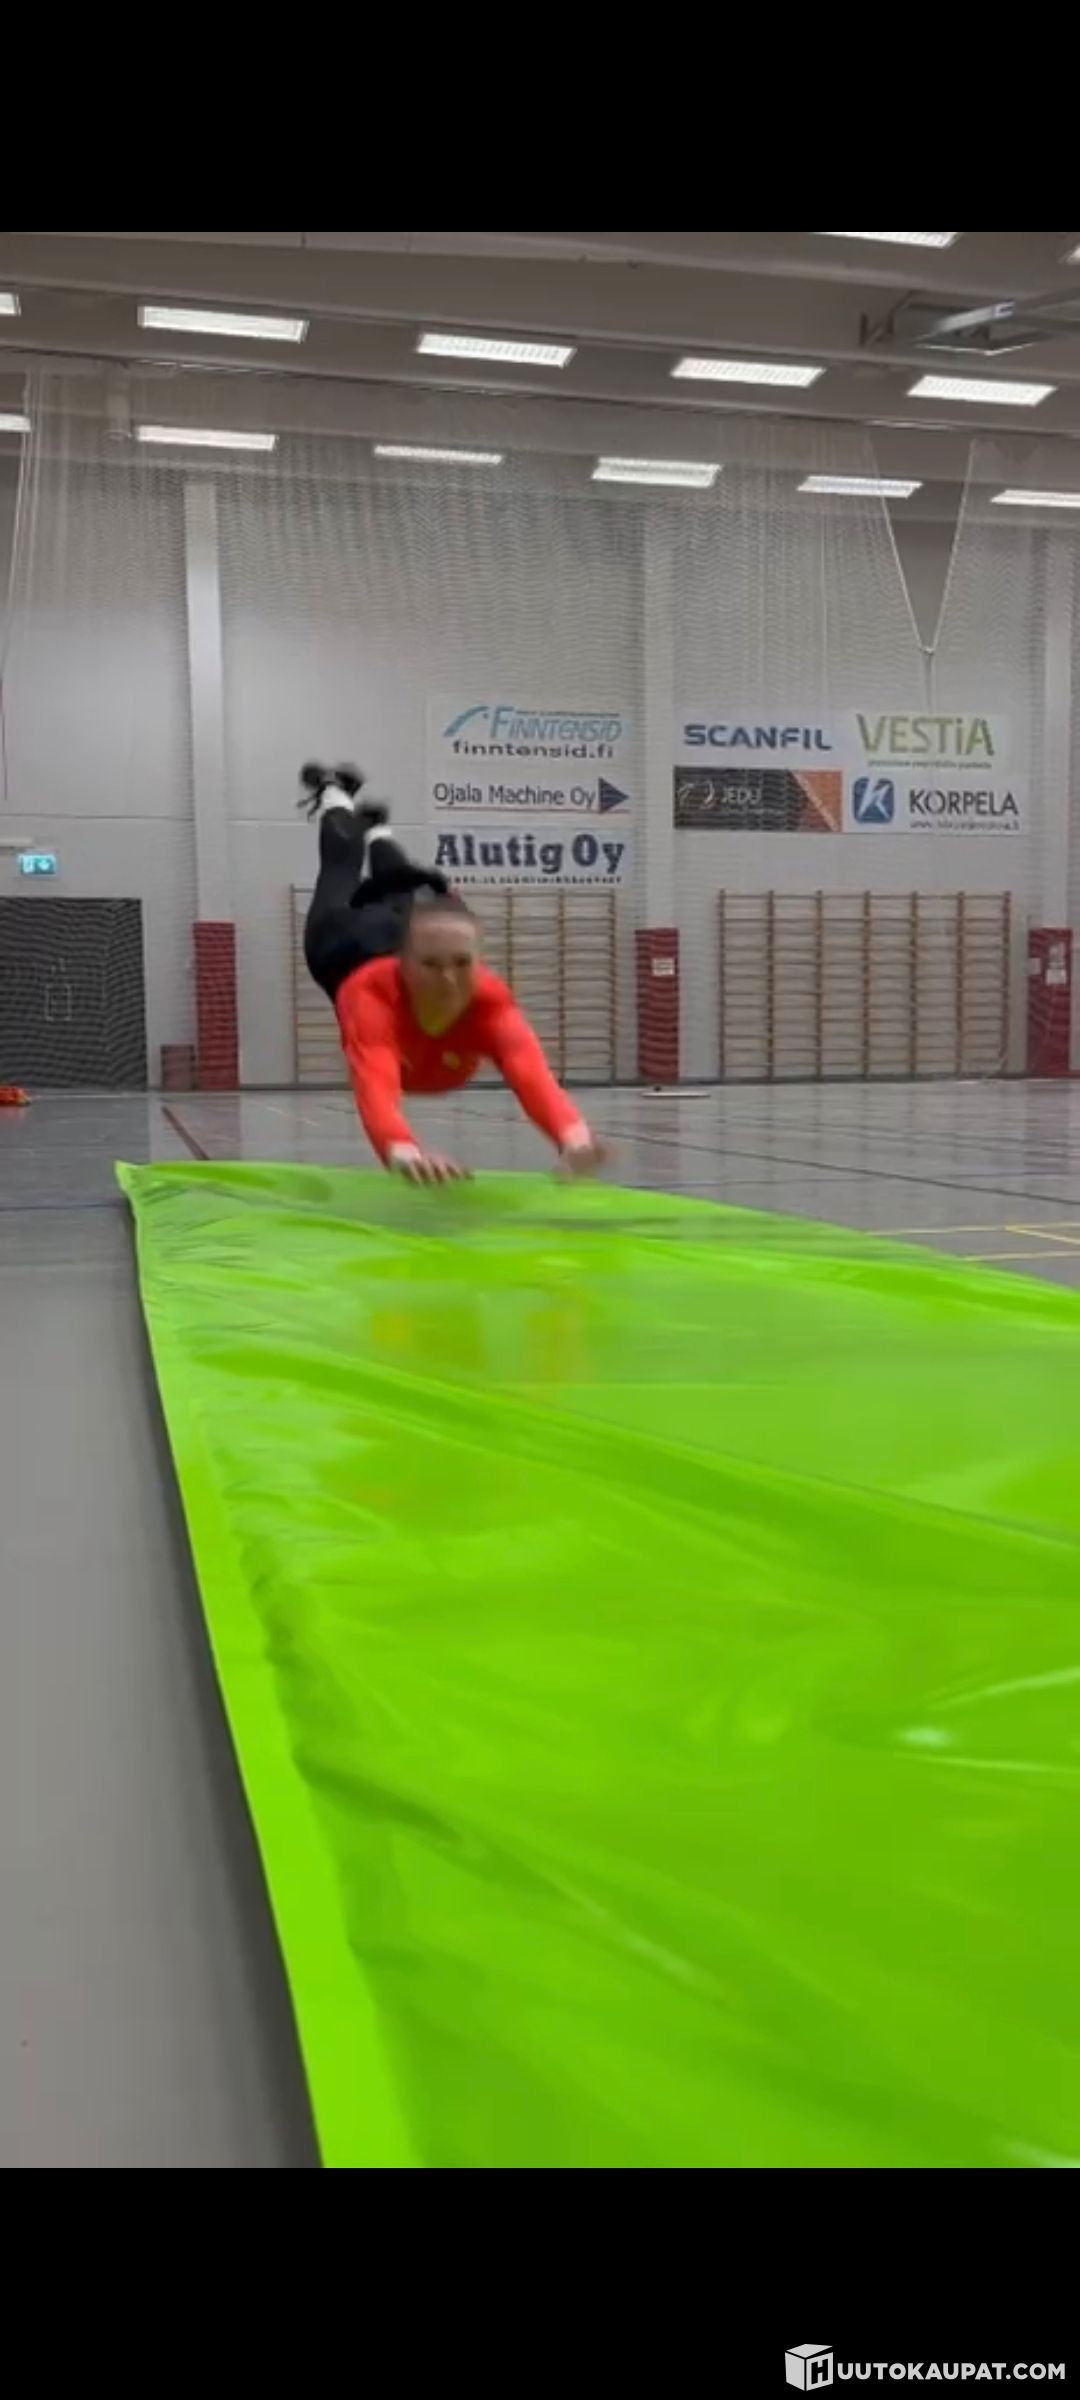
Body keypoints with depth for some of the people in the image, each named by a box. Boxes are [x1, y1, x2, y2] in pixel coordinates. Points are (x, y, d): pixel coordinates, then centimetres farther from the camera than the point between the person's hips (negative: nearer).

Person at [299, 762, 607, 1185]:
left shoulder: (490, 999, -48)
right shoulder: (374, 989, -53)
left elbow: (532, 1074, -67)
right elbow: (375, 1085, -72)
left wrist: (572, 1134, -87)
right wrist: (401, 1149, -93)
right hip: (355, 949, -1)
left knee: (400, 881, 37)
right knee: (342, 870, 33)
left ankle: (373, 829, 67)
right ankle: (333, 795, 62)